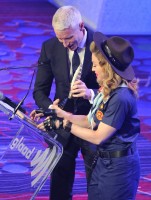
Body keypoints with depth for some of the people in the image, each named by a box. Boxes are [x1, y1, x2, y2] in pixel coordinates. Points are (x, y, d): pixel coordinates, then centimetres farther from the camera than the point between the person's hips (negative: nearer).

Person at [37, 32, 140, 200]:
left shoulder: (120, 98, -26)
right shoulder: (107, 89, 3)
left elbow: (98, 137, -22)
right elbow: (91, 121, 6)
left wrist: (65, 125, -16)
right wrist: (62, 114, -1)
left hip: (118, 167, -9)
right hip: (103, 161, 9)